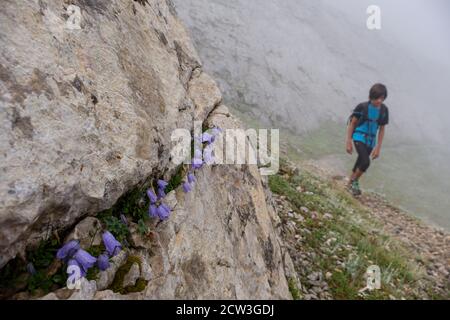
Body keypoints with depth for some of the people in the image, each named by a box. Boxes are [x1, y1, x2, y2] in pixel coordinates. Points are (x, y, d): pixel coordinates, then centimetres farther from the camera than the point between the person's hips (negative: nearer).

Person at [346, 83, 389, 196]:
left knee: (360, 163, 13)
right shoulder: (362, 107, -13)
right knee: (366, 162, -22)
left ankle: (350, 183, 33)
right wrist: (348, 142, -6)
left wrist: (378, 147, 2)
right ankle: (354, 181, 2)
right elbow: (352, 124, -6)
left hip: (371, 141, 4)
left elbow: (382, 129, 4)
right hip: (359, 137, -4)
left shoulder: (384, 110, -3)